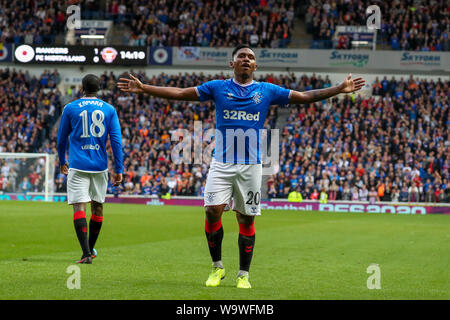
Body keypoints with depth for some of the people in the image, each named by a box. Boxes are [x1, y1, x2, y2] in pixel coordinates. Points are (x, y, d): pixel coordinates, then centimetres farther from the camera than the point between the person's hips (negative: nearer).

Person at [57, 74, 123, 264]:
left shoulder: (70, 109, 3)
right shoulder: (109, 110, 6)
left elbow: (61, 139, 11)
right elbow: (116, 140, 1)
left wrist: (62, 162, 26)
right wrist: (118, 170, 3)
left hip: (78, 165, -2)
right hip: (100, 165, 2)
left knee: (79, 207, -8)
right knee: (97, 206, 18)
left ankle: (86, 254, -21)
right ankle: (91, 249, 30)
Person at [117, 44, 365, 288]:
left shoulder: (267, 91, 8)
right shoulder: (218, 88, 5)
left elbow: (305, 97, 10)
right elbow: (179, 93, 3)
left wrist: (340, 89, 3)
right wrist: (143, 88, -4)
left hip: (251, 165, 1)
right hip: (222, 163, -1)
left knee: (246, 220, 2)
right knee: (212, 211, -14)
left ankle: (244, 274, 15)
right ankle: (217, 267, 5)